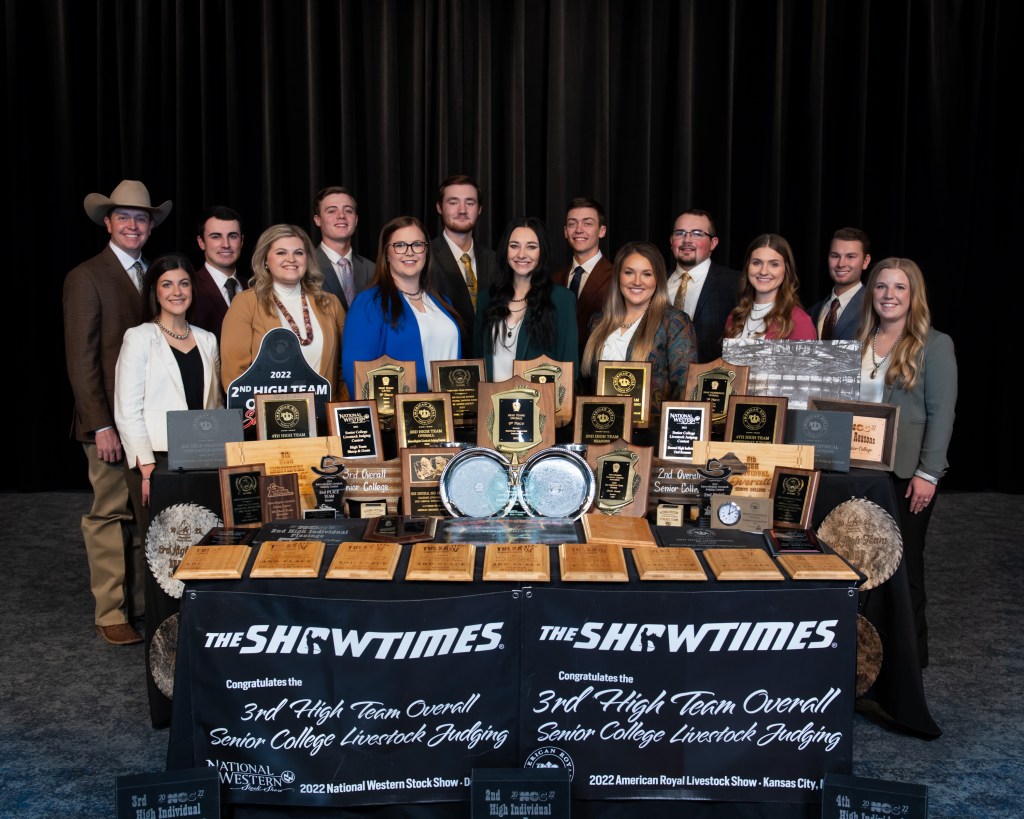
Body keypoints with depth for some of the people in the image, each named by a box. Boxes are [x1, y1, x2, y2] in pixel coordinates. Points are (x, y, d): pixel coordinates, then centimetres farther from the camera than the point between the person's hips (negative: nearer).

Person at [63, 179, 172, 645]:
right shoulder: (86, 278, -4)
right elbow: (81, 359, -9)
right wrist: (101, 425, -14)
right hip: (112, 418, -6)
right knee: (110, 514, 0)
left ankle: (144, 603, 17)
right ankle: (111, 613, 11)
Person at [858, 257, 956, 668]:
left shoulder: (933, 344, -4)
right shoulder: (860, 343, 10)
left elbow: (942, 414, -9)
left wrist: (927, 473, -15)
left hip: (907, 473, -4)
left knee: (902, 562, 5)